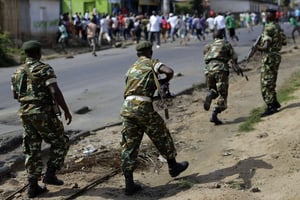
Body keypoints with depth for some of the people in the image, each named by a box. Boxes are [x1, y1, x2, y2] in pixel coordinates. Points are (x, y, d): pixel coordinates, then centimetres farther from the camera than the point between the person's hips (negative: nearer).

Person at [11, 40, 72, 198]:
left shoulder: (17, 72, 11)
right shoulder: (44, 69, -9)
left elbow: (15, 95, 22)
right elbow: (55, 92, -18)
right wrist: (66, 111, -12)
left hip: (26, 115, 6)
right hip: (44, 114, -6)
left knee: (32, 151, 12)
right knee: (60, 143, 13)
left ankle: (33, 187, 12)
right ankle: (50, 175, 4)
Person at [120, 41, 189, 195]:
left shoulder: (131, 68, 24)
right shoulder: (152, 63, 6)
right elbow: (169, 71, -11)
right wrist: (164, 81, 10)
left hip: (126, 107, 6)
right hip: (142, 107, -5)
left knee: (129, 146, 8)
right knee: (162, 136, 16)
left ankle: (129, 184, 5)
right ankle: (173, 167, 34)